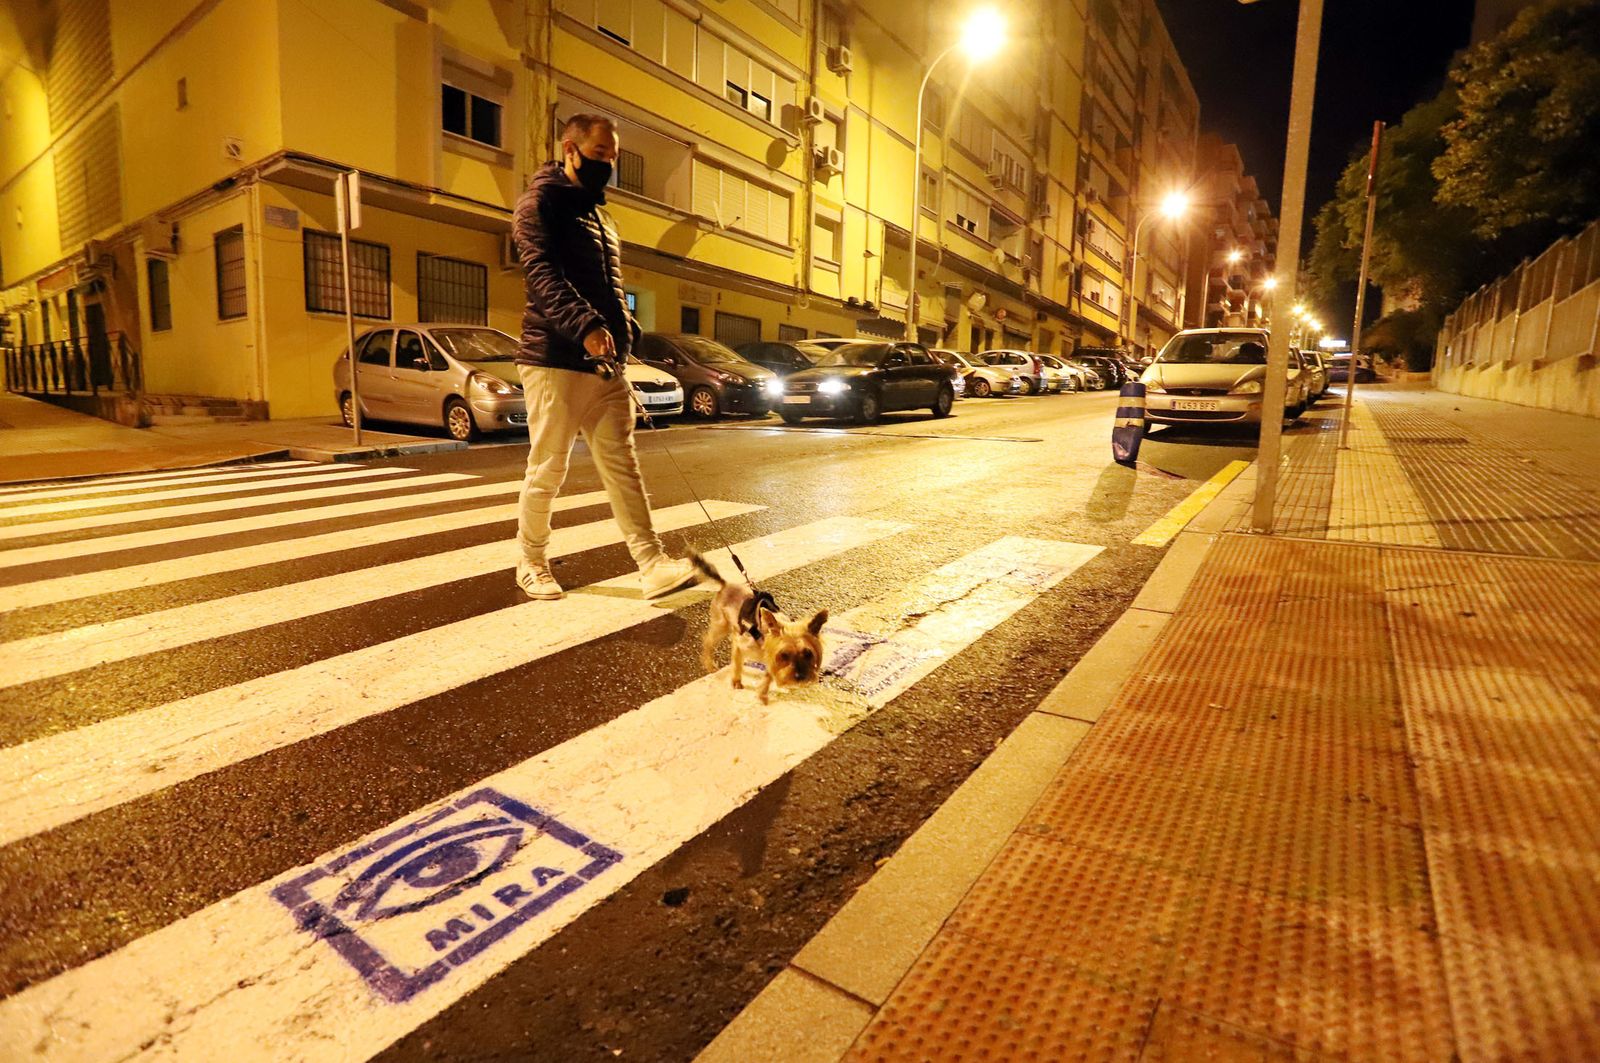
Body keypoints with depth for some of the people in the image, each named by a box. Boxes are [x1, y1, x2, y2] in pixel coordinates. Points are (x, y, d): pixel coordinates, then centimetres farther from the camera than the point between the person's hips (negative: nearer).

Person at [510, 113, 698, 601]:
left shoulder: (599, 215, 24)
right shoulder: (540, 204, -2)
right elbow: (542, 274, -19)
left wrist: (626, 333, 13)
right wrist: (585, 326, -33)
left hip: (605, 365, 7)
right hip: (554, 362, -7)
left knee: (621, 465, 1)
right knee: (547, 469, -1)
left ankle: (653, 565, -1)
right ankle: (531, 564, 16)